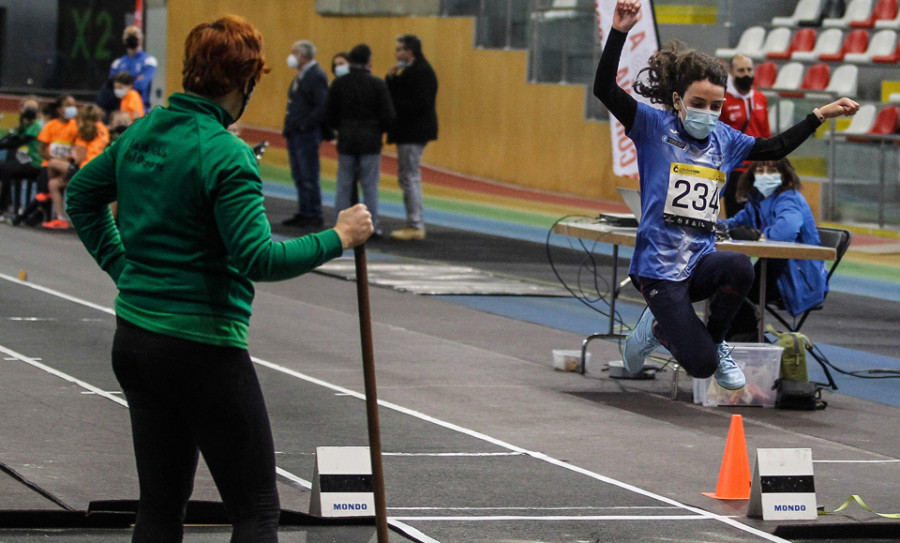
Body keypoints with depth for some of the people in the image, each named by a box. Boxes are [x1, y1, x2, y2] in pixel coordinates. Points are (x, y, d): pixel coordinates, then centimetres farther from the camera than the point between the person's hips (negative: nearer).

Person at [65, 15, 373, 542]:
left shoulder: (143, 133, 7)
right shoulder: (226, 155, -18)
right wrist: (339, 237, -14)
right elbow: (258, 258, -24)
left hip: (133, 341, 8)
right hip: (202, 350, -8)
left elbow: (82, 193, 23)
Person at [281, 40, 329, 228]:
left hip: (307, 134, -10)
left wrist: (304, 125, -21)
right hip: (295, 134, 10)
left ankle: (314, 215, 0)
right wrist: (288, 127, 13)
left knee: (309, 176, -5)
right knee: (299, 177, 13)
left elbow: (322, 106, -21)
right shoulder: (301, 75, 16)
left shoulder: (317, 76, -14)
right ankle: (304, 213, 19)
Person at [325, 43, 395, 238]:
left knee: (344, 186, 9)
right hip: (370, 141, -2)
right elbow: (388, 116, -10)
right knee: (370, 187, 3)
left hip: (346, 141, 2)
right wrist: (378, 131, 9)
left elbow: (329, 115, 0)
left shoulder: (338, 84, -2)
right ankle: (372, 227, 4)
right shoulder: (377, 84, -10)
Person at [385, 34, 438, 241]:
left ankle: (416, 226, -7)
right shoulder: (409, 70, 16)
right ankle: (413, 223, 20)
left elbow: (419, 103, -25)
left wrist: (393, 106, -18)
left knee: (410, 178, -9)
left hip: (414, 132, -11)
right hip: (408, 132, 11)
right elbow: (392, 95, 15)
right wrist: (391, 78, -1)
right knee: (407, 178, 15)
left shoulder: (422, 72, -17)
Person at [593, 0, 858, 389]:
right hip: (659, 267, -5)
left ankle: (716, 339, -3)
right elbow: (605, 89, -15)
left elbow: (774, 148, 24)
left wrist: (820, 115, 19)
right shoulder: (655, 126, -4)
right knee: (701, 365, -15)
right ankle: (658, 328, 21)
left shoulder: (723, 139, 11)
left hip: (700, 262, 5)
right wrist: (620, 32, -26)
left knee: (739, 267, -33)